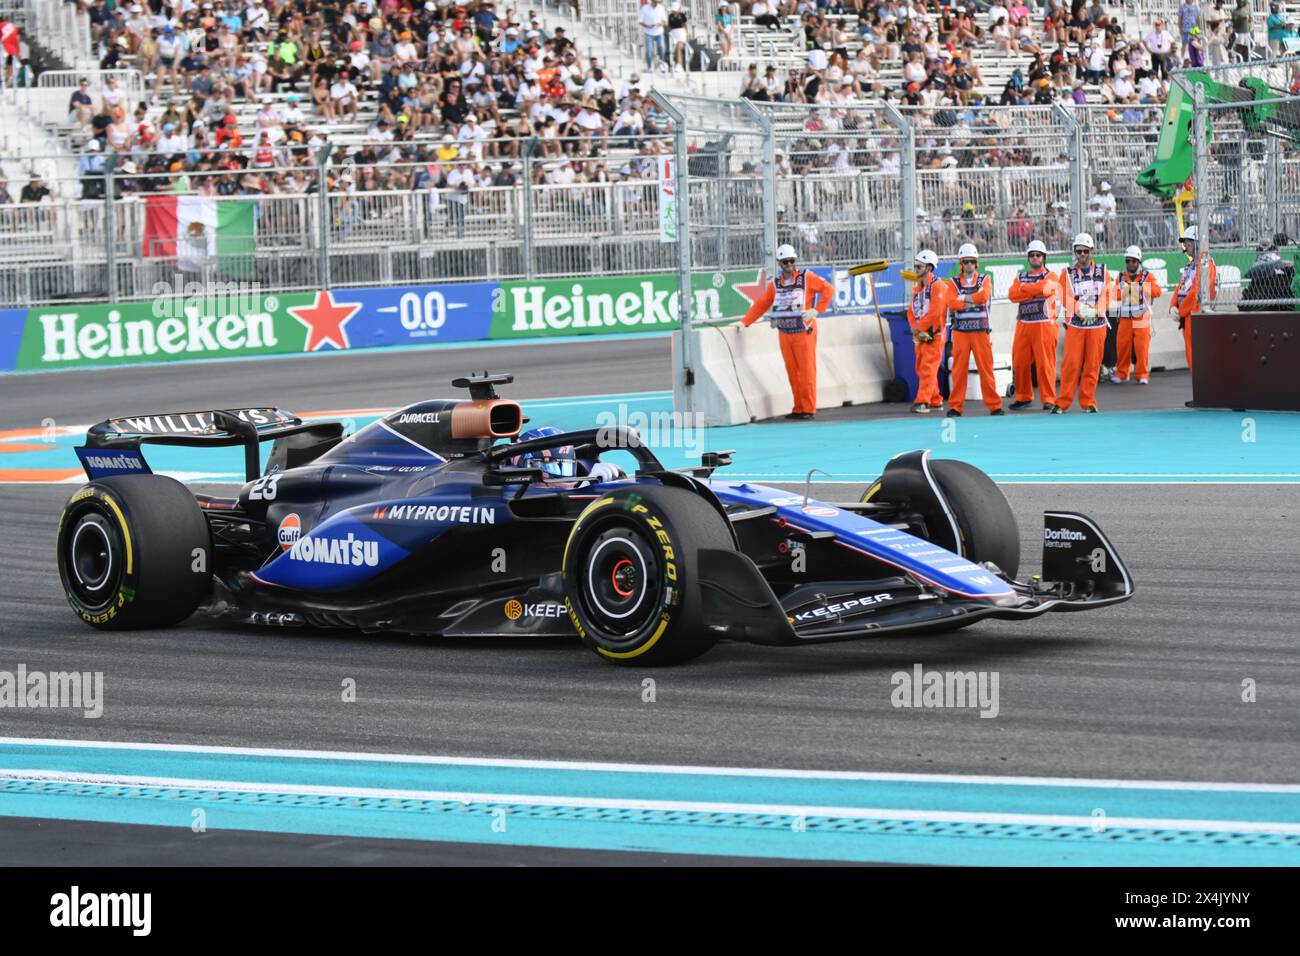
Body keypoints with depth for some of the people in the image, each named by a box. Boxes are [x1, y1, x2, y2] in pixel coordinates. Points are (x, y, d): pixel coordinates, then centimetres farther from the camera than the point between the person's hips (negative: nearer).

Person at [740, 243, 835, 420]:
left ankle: (809, 410, -1)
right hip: (785, 334, 4)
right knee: (792, 372, 5)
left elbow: (828, 289, -7)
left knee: (807, 371, -4)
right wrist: (744, 322, 7)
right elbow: (761, 304, 13)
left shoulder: (806, 277, -3)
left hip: (804, 333, -4)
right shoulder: (776, 284, 10)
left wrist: (816, 310, -13)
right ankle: (799, 409, 12)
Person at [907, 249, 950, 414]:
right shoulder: (917, 288, 15)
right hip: (920, 335, 9)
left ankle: (922, 402, -19)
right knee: (921, 369, 12)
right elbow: (911, 311, 14)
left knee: (928, 369, -14)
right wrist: (914, 328, -4)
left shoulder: (938, 286, -12)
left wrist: (919, 327, -13)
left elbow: (935, 312, -19)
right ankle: (936, 401, 23)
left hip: (933, 335, -9)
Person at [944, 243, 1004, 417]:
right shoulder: (954, 282, 9)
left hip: (981, 331, 0)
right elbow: (952, 304, -8)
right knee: (959, 369, -1)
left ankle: (994, 405, 4)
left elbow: (984, 296, -13)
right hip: (960, 332, 0)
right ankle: (955, 407, 2)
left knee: (986, 368, -1)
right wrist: (973, 302, -11)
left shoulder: (985, 280, 9)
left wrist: (964, 298, -7)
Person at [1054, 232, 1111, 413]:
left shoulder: (1102, 271, 8)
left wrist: (1095, 310, -11)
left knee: (1092, 364, 1)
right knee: (1070, 363, -6)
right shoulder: (1068, 273, 5)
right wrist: (1079, 310, -14)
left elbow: (1106, 297, 5)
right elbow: (1066, 299, 0)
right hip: (1075, 324, -1)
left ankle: (1088, 402, 8)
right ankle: (1063, 402, 0)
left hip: (1097, 324, 1)